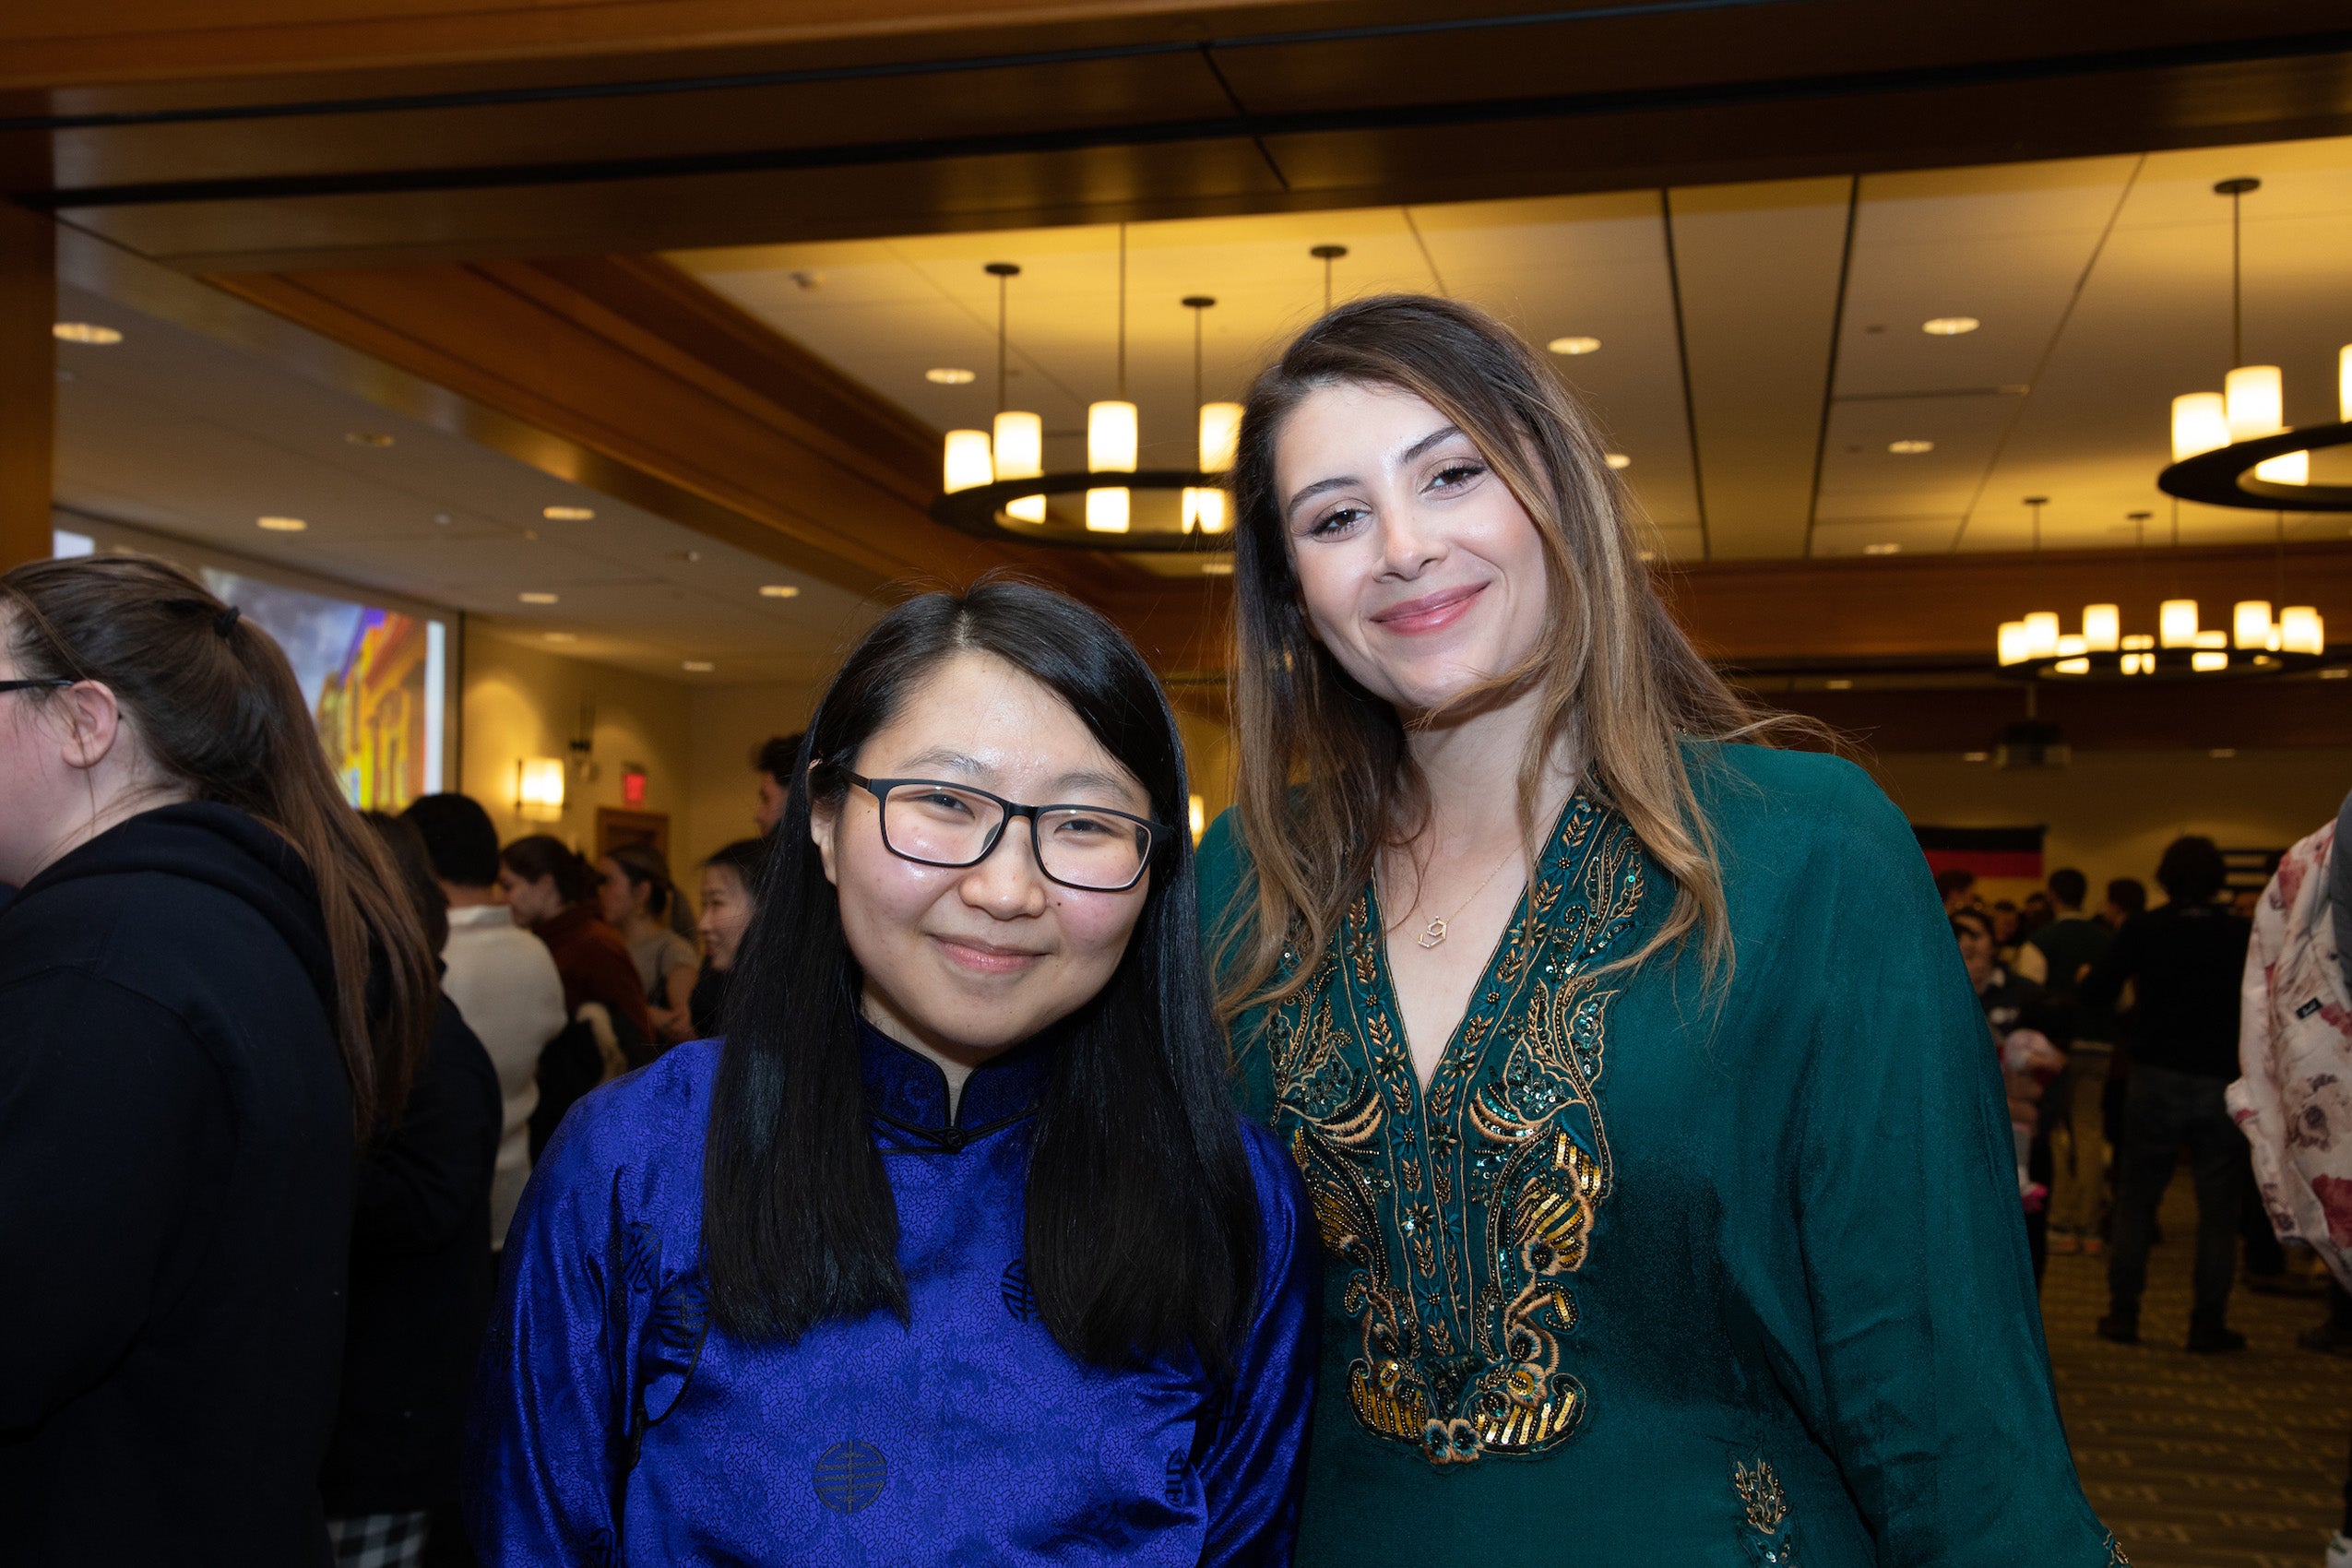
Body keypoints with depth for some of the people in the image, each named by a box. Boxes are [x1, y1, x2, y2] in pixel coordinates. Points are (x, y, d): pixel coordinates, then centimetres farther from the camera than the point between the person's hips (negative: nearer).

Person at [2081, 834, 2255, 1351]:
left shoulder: (2142, 930, -5)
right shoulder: (2244, 935, -2)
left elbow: (2094, 993, -4)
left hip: (2156, 1077, 0)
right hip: (2223, 1082, 0)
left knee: (2136, 1199, 9)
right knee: (2218, 1207, 7)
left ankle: (2123, 1313, 9)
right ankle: (2208, 1322, 8)